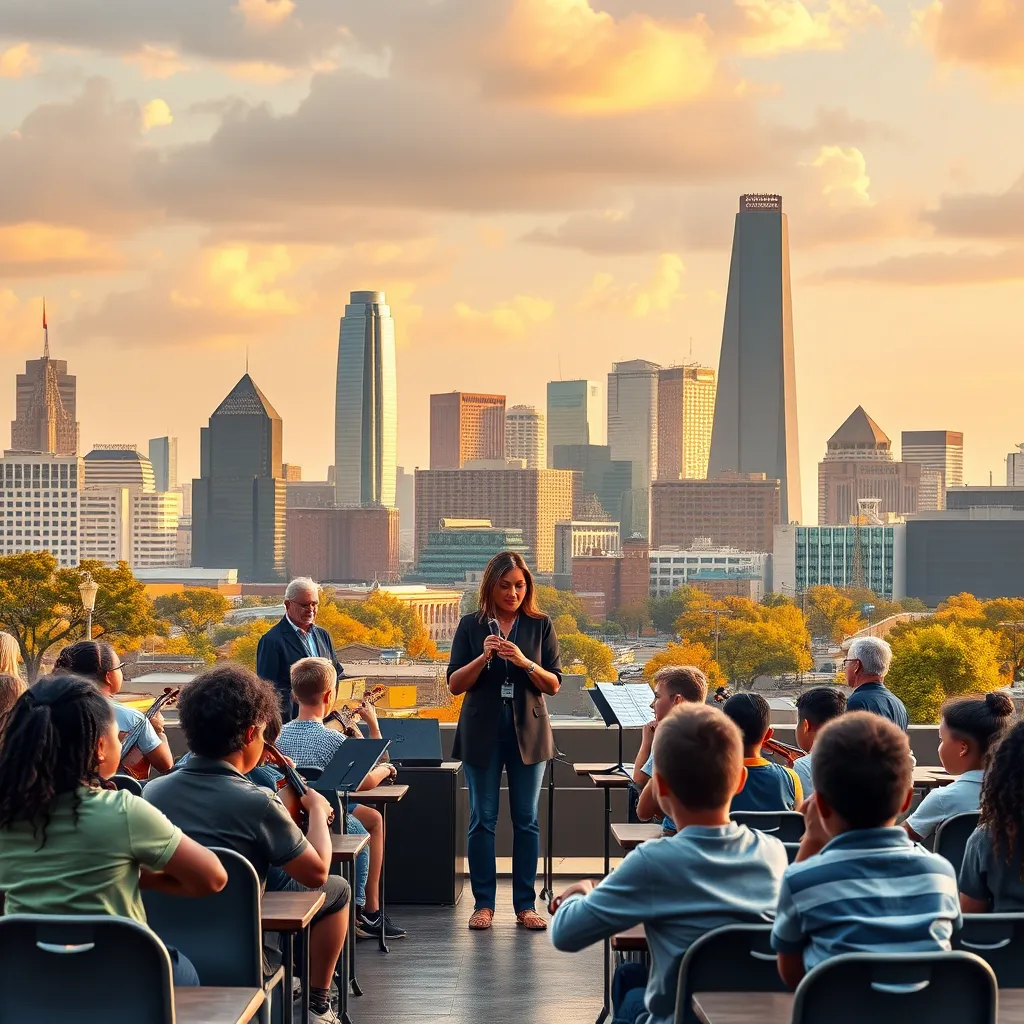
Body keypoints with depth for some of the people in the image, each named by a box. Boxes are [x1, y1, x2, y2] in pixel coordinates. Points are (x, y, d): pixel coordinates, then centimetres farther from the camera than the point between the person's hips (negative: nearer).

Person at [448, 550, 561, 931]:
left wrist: (524, 662, -17)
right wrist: (483, 657, -16)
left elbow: (553, 685, 0)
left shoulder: (540, 626, 4)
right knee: (482, 819, 2)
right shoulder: (471, 625, 3)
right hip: (482, 732, 0)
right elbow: (455, 684, 0)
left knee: (526, 820, 4)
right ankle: (483, 903, 9)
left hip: (528, 731, 1)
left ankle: (525, 904, 9)